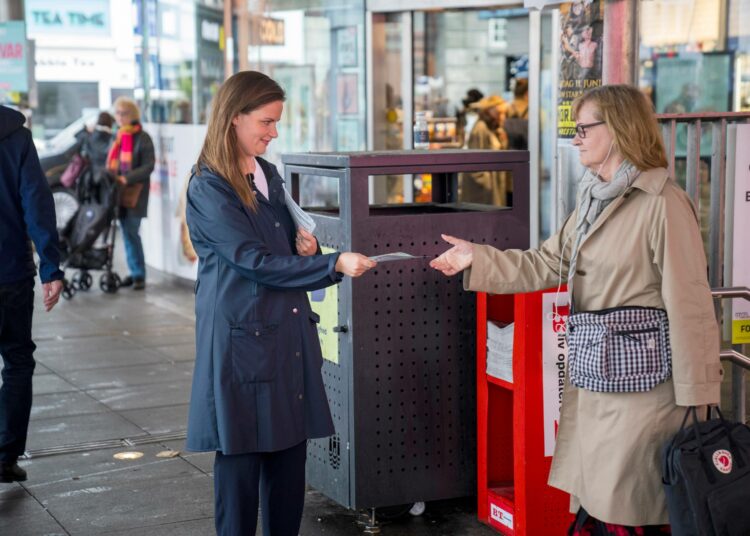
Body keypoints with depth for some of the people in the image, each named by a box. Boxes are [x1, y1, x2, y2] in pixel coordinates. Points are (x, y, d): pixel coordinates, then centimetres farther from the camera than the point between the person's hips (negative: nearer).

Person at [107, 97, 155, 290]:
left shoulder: (142, 138, -6)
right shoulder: (117, 138, 15)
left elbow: (149, 166, -12)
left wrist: (127, 178, -21)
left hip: (135, 192, -6)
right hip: (119, 191, 6)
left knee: (132, 231, -10)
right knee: (127, 232, 7)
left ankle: (139, 275, -5)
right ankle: (135, 272, 14)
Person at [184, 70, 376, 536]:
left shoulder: (268, 175, 14)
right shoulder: (209, 190, -11)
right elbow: (256, 262, -18)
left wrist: (307, 248, 0)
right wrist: (335, 265, -24)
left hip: (288, 335, 7)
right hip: (241, 337, -7)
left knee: (290, 453, 9)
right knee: (241, 457, 0)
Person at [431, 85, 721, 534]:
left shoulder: (663, 203, -15)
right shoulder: (595, 199, 13)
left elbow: (688, 303, -15)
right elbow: (547, 265, 17)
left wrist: (696, 394, -14)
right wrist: (476, 259, 9)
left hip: (638, 371, -8)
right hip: (592, 367, 9)